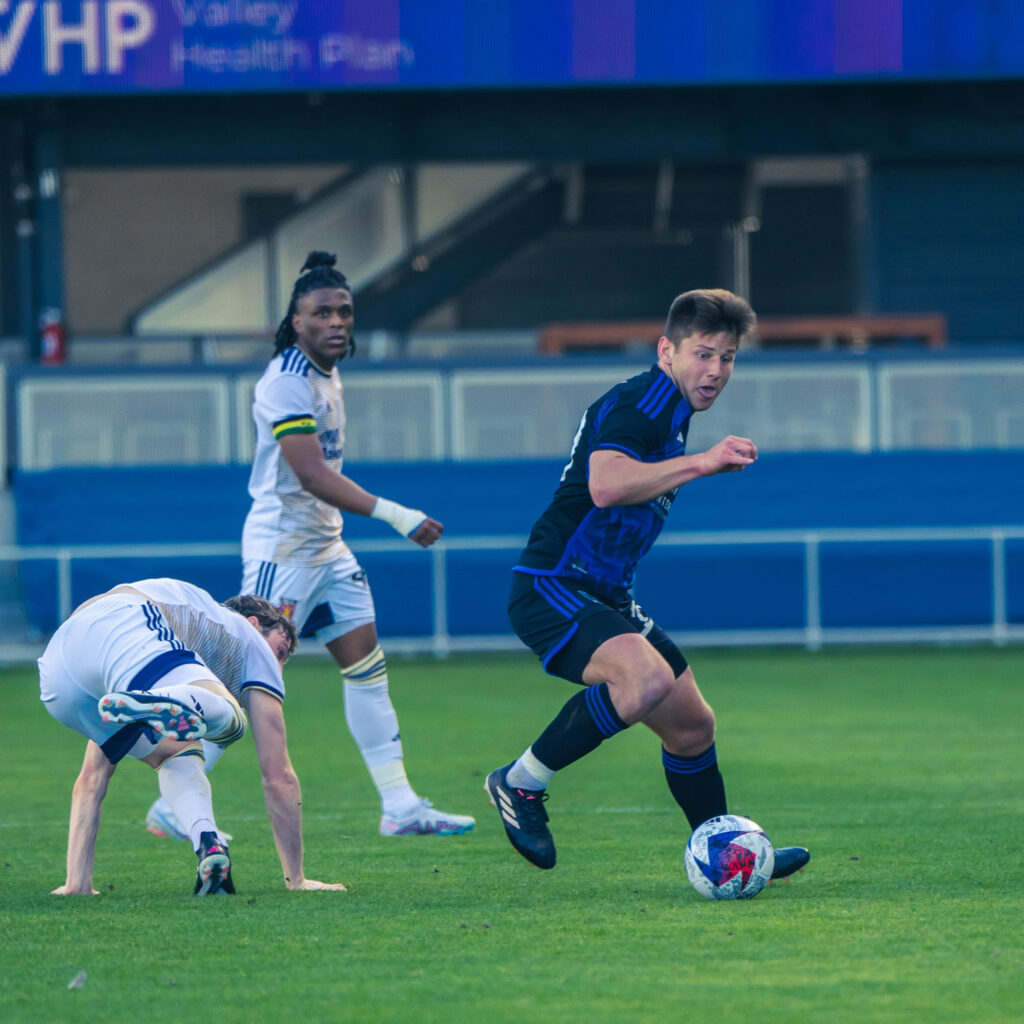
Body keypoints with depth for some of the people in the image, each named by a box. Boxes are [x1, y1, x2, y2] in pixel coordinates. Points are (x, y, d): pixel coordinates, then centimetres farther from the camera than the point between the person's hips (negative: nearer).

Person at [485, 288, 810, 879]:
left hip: (606, 599, 10)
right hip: (553, 589, -10)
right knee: (647, 678, -33)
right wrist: (700, 463, -39)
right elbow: (606, 484, -36)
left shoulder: (672, 411, 16)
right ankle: (522, 783, -18)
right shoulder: (637, 404, -17)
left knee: (692, 726, 12)